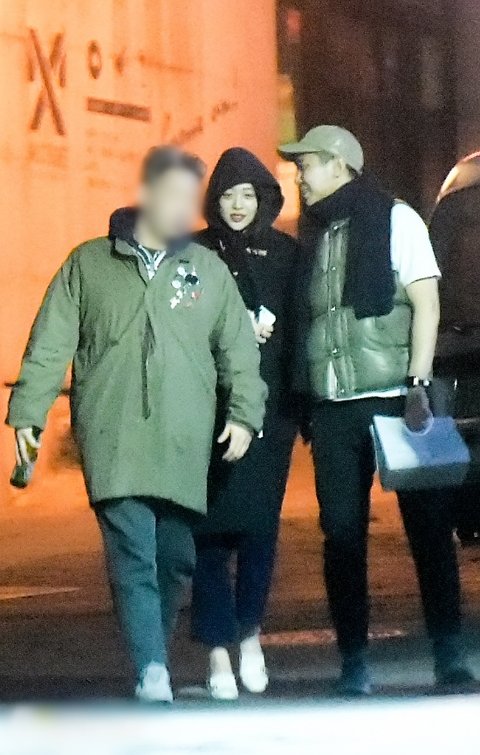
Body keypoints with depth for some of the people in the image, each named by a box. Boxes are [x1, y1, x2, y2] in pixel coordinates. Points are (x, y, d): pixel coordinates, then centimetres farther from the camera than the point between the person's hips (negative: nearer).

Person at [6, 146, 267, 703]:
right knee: (132, 553, -15)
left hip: (185, 444, 3)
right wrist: (27, 412, 2)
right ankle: (152, 671, -22)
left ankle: (154, 655, 19)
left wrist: (244, 412, 1)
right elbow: (50, 344, 8)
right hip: (114, 442, -2)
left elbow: (238, 350, 13)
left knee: (175, 557, 4)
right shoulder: (89, 264, 9)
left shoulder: (208, 270, 14)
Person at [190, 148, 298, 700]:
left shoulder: (285, 254, 11)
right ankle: (219, 652, -3)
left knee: (260, 524, -2)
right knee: (212, 529, -5)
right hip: (210, 406, -1)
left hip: (270, 408, 1)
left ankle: (250, 633, 18)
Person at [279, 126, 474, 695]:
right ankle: (353, 661, 4)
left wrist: (417, 383, -14)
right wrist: (303, 398, 5)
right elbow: (305, 319, 17)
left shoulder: (395, 219, 2)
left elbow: (425, 304, -5)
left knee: (427, 526, -2)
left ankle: (449, 654, 2)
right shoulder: (315, 233, 16)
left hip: (394, 398, -5)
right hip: (333, 407, 5)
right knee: (342, 534, 1)